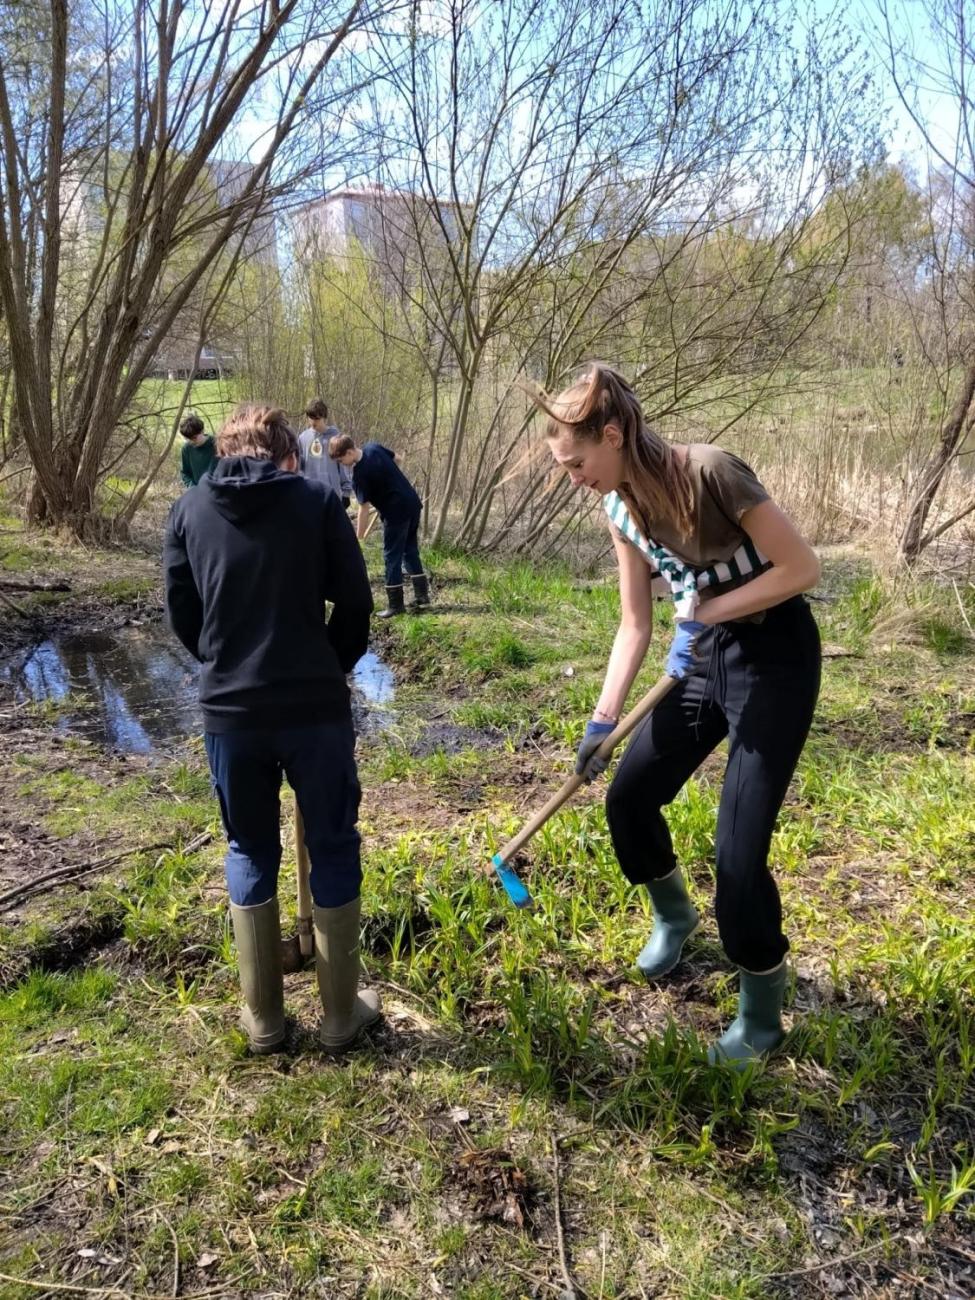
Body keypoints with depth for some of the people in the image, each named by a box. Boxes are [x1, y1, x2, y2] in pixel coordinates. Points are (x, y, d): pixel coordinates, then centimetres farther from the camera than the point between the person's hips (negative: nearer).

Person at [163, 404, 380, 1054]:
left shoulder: (190, 509, 5)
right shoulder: (318, 501, -1)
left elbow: (182, 615, 8)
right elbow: (355, 602, -2)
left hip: (229, 710, 2)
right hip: (316, 706, -2)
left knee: (250, 854, 17)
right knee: (333, 849, 13)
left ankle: (264, 1017, 26)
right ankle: (340, 1012, 24)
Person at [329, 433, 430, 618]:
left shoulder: (360, 474, -20)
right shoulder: (373, 447, 1)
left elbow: (364, 509, -17)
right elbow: (395, 458, 18)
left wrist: (358, 538, -10)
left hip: (397, 511, -9)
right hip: (413, 503, 9)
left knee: (392, 556, 1)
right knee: (410, 550, 19)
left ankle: (395, 604, 4)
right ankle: (422, 594, 23)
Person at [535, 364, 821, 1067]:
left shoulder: (710, 473, -24)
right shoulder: (622, 508, -1)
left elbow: (803, 567, -20)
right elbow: (636, 624, 5)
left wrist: (705, 610, -21)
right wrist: (602, 720, -1)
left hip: (775, 657, -7)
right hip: (706, 655, 7)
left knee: (739, 848, -8)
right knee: (628, 797, 11)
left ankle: (762, 1018, 15)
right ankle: (674, 916, 40)